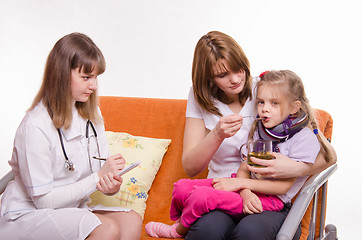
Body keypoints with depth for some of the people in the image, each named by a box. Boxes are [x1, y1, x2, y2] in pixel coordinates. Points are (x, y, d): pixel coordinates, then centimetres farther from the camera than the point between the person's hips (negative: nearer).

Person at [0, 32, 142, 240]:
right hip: (26, 216, -7)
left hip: (72, 210, 7)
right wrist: (97, 178, -19)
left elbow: (102, 171, 8)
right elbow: (43, 200, -18)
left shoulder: (92, 115, 5)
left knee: (132, 220, -20)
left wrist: (111, 185, -17)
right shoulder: (36, 126, -20)